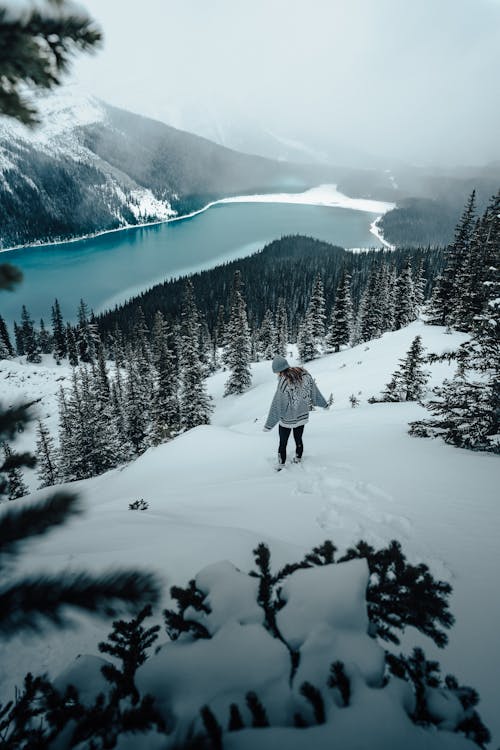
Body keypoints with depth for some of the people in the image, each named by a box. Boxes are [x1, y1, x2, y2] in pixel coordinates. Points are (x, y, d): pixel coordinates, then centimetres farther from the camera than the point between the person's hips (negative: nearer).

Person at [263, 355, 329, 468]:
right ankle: (298, 460, 37)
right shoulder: (304, 374, -10)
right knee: (298, 439, 22)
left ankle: (281, 465, 25)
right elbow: (314, 390, 2)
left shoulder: (283, 383, -26)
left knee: (283, 443, 13)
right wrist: (324, 404, 19)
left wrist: (268, 425, -12)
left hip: (287, 419, -5)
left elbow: (277, 406, -21)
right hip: (302, 417, 5)